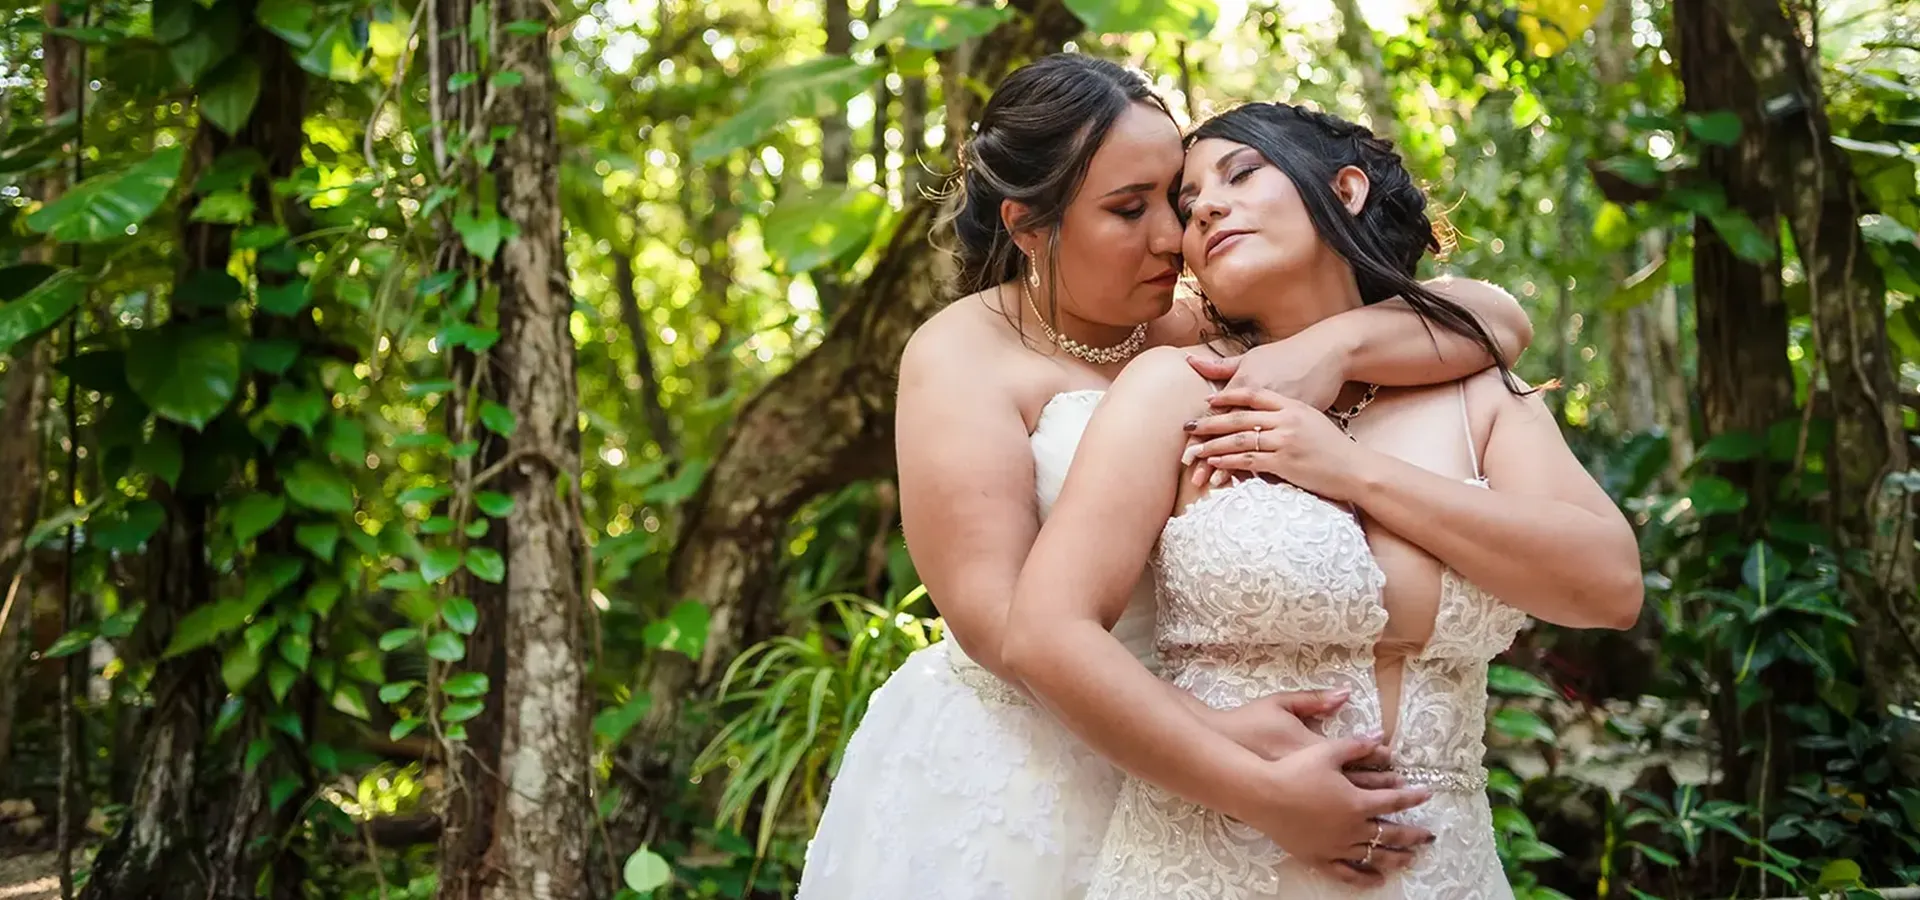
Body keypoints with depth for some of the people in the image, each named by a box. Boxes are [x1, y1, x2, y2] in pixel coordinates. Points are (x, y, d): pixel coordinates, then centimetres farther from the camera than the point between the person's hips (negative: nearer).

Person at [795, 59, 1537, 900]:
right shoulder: (964, 356, -10)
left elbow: (1495, 319, -4)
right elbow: (991, 609, -21)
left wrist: (1333, 345, -24)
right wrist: (1214, 734, -32)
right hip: (1005, 778, -4)